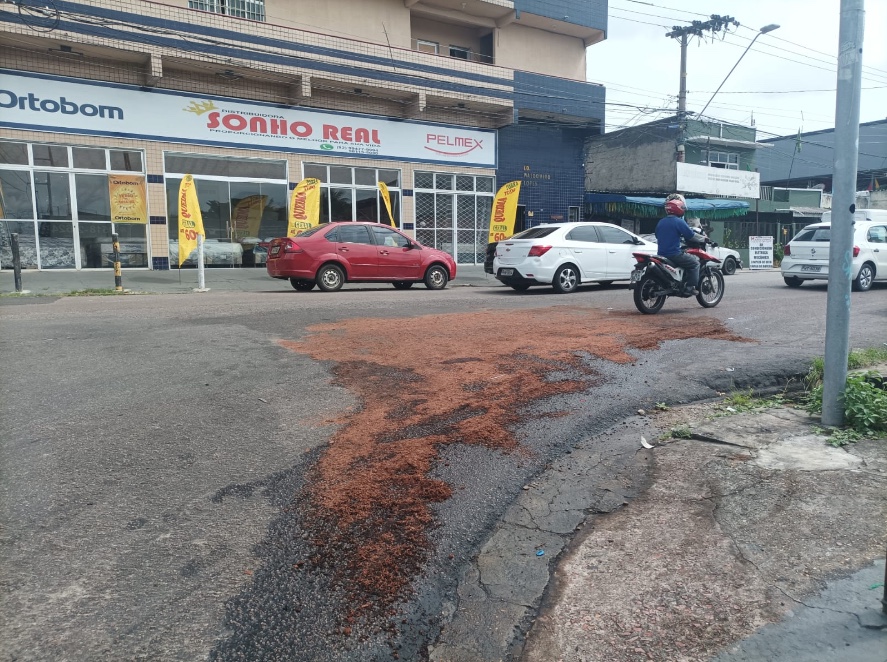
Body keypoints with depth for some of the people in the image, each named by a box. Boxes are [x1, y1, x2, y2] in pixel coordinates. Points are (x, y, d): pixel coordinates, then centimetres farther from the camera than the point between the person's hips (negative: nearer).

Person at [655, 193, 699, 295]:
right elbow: (690, 235, -10)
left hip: (661, 254, 8)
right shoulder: (679, 222, -13)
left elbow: (657, 236, 22)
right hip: (674, 254, -8)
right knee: (694, 263, 4)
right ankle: (690, 287, -2)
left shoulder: (660, 222, 9)